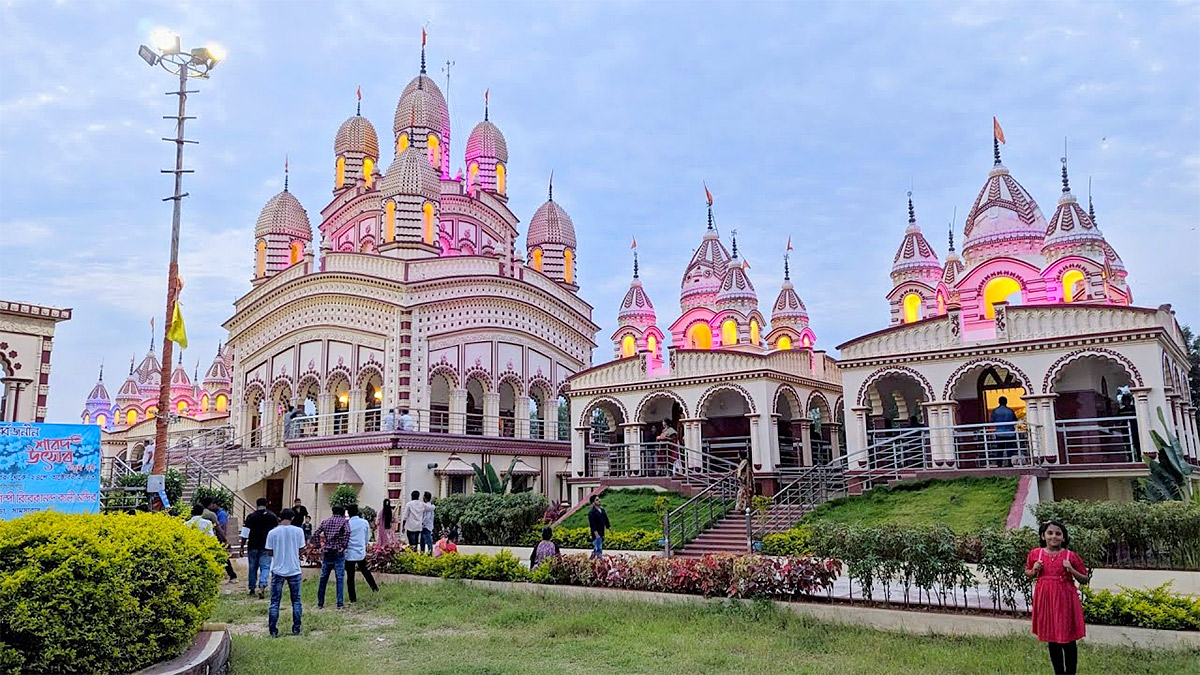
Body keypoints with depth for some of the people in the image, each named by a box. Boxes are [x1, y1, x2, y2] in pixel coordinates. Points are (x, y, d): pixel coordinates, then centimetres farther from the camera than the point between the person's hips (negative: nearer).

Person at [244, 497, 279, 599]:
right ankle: (262, 586, -20)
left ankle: (252, 589, 23)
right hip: (266, 547, 0)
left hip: (253, 546, 0)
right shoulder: (272, 516, 2)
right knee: (265, 567, 0)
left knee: (252, 568, 13)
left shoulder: (251, 517, -1)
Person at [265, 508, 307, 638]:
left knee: (275, 602, 7)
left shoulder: (273, 532, -6)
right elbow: (301, 550, -2)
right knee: (296, 601, 12)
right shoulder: (298, 531, -5)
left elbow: (269, 553, -1)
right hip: (294, 570, 1)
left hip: (278, 570, 0)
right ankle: (296, 629, 14)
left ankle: (273, 631, 4)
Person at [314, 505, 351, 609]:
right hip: (338, 553, -4)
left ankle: (320, 603, 15)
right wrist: (343, 546, -12)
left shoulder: (325, 521, 12)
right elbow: (347, 532, -20)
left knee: (323, 578, 11)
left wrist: (320, 546, 7)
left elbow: (315, 535, 5)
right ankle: (340, 603, -3)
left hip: (326, 553, 4)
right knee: (340, 578, 0)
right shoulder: (344, 521, -1)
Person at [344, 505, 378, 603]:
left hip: (350, 553, -3)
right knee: (364, 570, 27)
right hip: (361, 552, 3)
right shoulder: (365, 523, -3)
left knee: (350, 576, 6)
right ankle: (374, 587, 29)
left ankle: (353, 598, 10)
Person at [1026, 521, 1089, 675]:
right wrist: (1034, 570, -5)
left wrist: (1071, 570, -15)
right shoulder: (1035, 554, 0)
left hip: (1065, 599, -2)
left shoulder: (1071, 556, -5)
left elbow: (1084, 580, 2)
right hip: (1045, 599, 3)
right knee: (1051, 640, 12)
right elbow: (1027, 572, 17)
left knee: (1068, 640, 4)